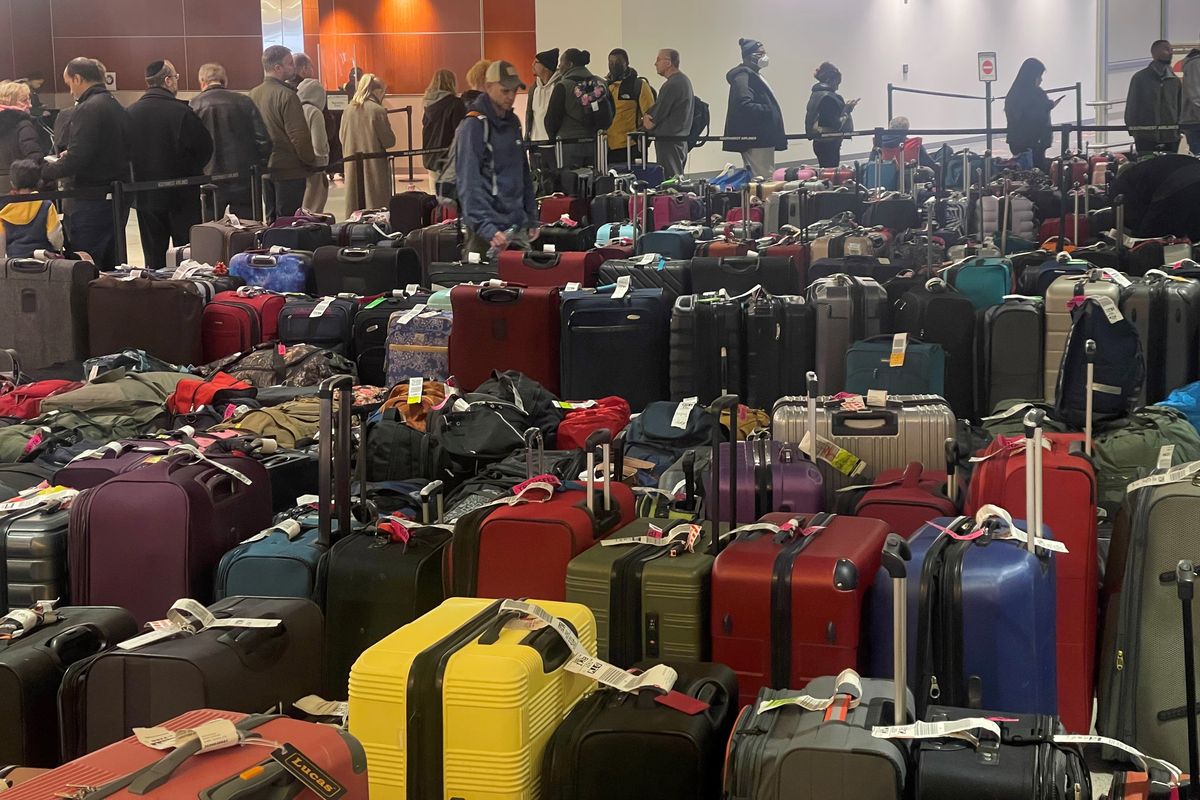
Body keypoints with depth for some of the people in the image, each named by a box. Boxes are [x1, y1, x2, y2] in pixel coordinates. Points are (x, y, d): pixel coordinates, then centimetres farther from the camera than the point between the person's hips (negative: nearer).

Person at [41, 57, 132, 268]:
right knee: (111, 268, 14)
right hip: (118, 200, 9)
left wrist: (43, 173, -7)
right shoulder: (118, 108, 11)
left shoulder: (87, 110, -15)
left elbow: (77, 159, -21)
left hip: (91, 202, -9)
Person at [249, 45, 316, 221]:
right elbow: (300, 136, -17)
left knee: (271, 218, 15)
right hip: (289, 169, -7)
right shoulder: (286, 96, -16)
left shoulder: (253, 95, 7)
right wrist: (310, 161, -4)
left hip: (263, 168, 7)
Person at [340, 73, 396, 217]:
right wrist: (388, 128, 8)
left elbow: (342, 138, 9)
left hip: (353, 167, 5)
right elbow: (389, 141, -10)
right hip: (375, 166, -5)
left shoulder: (348, 109, 2)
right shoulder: (378, 111, -13)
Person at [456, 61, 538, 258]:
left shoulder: (512, 122, 14)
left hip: (517, 227, 8)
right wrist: (487, 228, -29)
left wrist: (531, 219, 16)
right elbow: (469, 184, -19)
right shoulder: (474, 125, -11)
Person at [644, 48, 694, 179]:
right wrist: (648, 116, 4)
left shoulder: (671, 85, -19)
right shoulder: (684, 80, 14)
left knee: (669, 179, -9)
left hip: (669, 141, -10)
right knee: (678, 177, 14)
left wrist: (646, 120, 1)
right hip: (682, 138, 10)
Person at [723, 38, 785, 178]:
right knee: (764, 179, -12)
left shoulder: (754, 75, 21)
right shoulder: (742, 76, -12)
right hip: (755, 139, -11)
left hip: (763, 139, 11)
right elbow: (745, 105, -25)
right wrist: (768, 110, -23)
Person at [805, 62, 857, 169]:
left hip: (819, 142, 10)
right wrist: (847, 110, -10)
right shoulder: (828, 97, -18)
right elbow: (837, 124, -18)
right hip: (829, 144, -10)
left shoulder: (815, 94, 12)